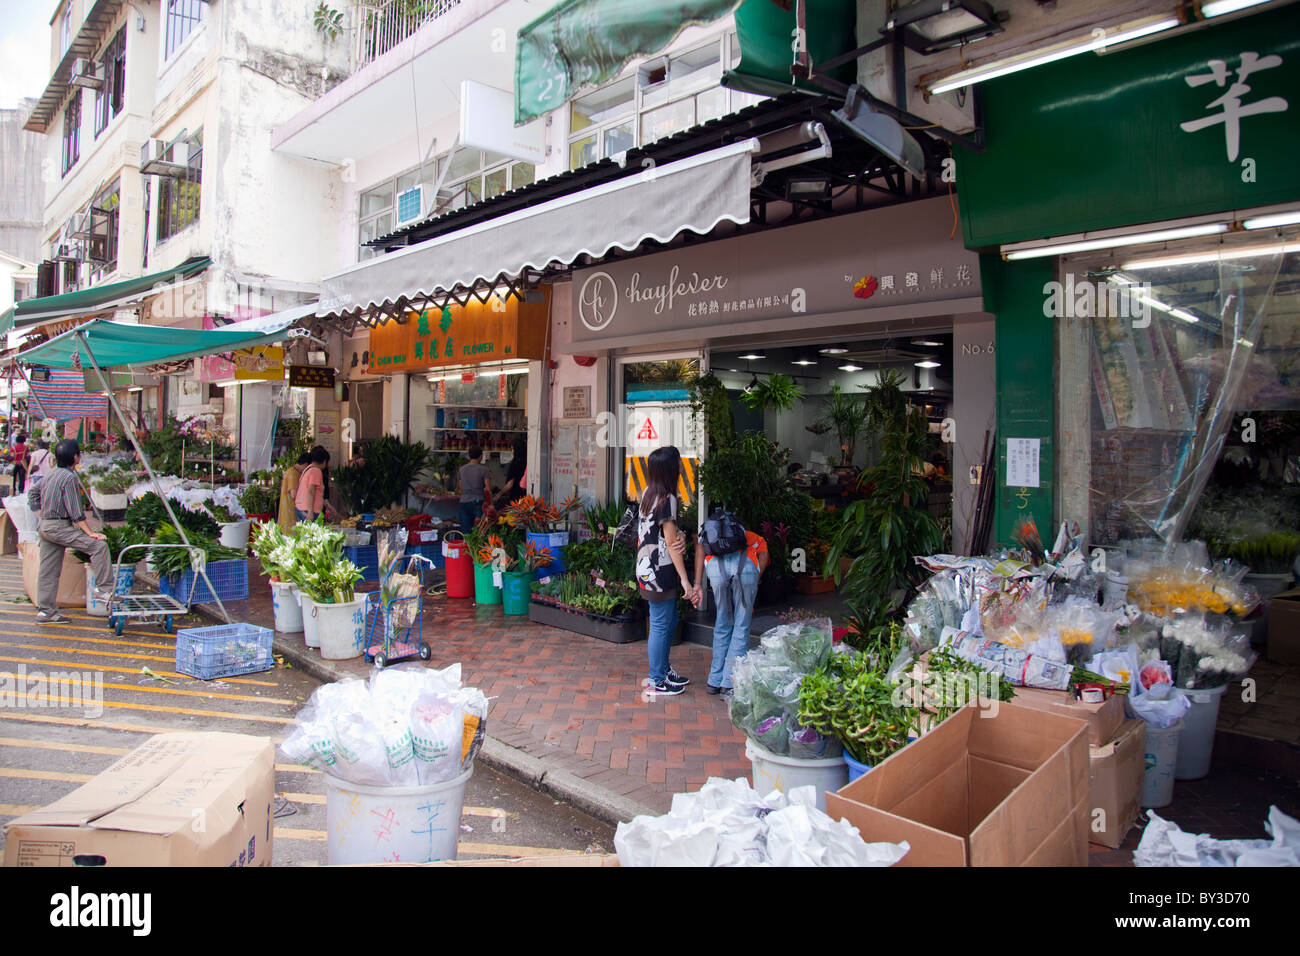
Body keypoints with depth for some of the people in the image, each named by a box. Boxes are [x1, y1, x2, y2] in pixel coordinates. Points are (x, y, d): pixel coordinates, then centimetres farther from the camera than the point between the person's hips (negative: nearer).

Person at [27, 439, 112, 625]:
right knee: (98, 545, -13)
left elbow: (32, 493, 27)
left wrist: (42, 518, 25)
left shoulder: (50, 475, 14)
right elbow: (75, 512, -16)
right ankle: (103, 588, -14)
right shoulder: (69, 478, -14)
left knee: (48, 569, 11)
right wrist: (89, 533, -14)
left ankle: (45, 611, 15)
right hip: (58, 527, -10)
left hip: (44, 526, 10)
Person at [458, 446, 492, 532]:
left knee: (465, 532, 6)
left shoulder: (462, 469, 9)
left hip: (464, 502, 4)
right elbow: (488, 489, -7)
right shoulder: (483, 469, -4)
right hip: (478, 502, -4)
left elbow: (461, 488, 17)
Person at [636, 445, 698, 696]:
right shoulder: (667, 498, -18)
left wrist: (678, 537, -6)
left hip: (648, 569, 9)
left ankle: (663, 669, 33)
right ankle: (656, 681, 12)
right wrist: (685, 580, -14)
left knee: (670, 621, 20)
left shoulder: (649, 494, 9)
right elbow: (671, 542, -17)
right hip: (659, 571, -9)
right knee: (660, 625, 1)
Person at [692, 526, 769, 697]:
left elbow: (700, 549, 17)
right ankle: (729, 684, 12)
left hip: (716, 566, 2)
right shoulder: (756, 539, 40)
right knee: (742, 627, 12)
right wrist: (753, 583, 12)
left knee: (723, 625, 19)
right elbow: (764, 556, 15)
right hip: (745, 566, -2)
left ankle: (715, 681, 25)